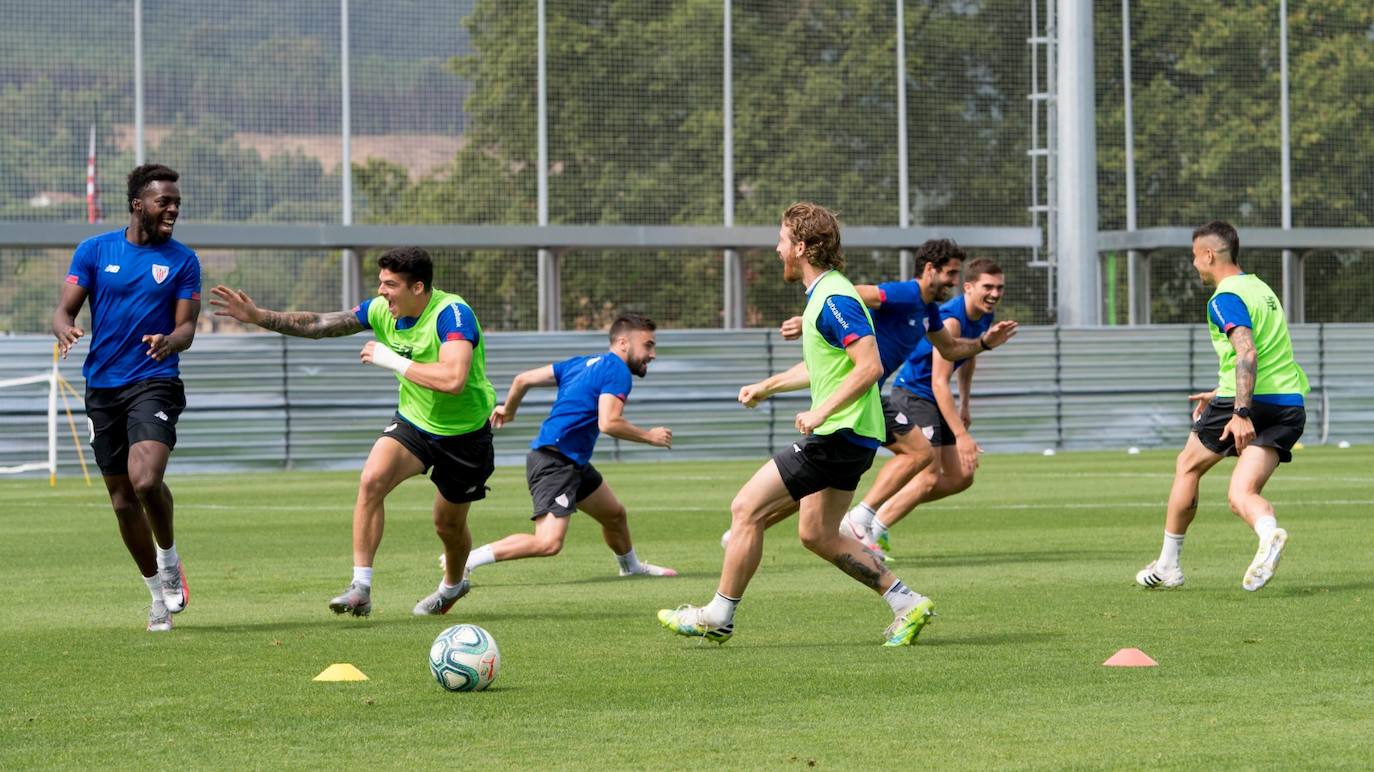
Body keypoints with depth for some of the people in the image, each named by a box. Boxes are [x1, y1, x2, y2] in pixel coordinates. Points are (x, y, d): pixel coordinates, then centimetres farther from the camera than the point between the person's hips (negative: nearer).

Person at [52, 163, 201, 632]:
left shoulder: (182, 260, 3)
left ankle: (169, 561, 2)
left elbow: (187, 327, 0)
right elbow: (65, 309, 3)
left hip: (155, 382, -3)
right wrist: (65, 329, -22)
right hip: (102, 387, 3)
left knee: (146, 481, -25)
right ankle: (160, 594, 22)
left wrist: (170, 341, -24)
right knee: (122, 498, 7)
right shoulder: (94, 251, 5)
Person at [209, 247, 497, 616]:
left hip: (464, 432, -4)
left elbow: (453, 380, -43)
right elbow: (317, 325, -1)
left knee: (449, 525, 12)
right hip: (413, 420, 4)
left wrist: (393, 360, -33)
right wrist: (257, 316, -9)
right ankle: (361, 588, -21)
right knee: (372, 478, -24)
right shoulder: (381, 310, -9)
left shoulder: (452, 314, -29)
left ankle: (453, 583, 47)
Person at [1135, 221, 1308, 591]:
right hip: (1290, 405, 7)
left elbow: (1247, 352, -24)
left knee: (1188, 467, 16)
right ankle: (1269, 533, -36)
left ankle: (1167, 565, 24)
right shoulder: (1261, 289, 21)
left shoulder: (1225, 299, -9)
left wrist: (1240, 413, -30)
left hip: (1251, 403, -7)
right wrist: (1220, 393, 37)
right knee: (1241, 495, 0)